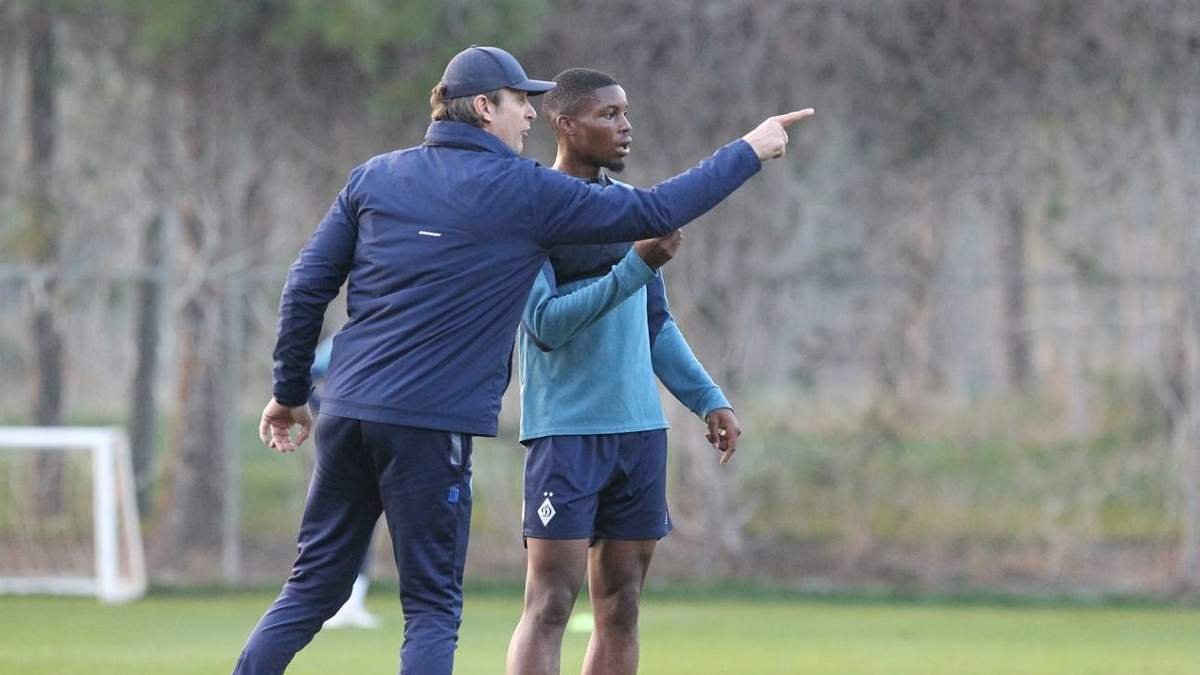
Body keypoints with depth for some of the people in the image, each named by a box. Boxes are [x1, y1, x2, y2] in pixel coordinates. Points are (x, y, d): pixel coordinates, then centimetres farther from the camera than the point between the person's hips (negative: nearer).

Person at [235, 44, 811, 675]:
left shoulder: (375, 176, 10)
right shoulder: (524, 191, -3)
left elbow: (307, 286, 9)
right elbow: (656, 213, 1)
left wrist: (290, 391, 19)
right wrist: (749, 151, 12)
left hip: (348, 411, 5)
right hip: (432, 425, -5)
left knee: (312, 588, 11)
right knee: (432, 607, 2)